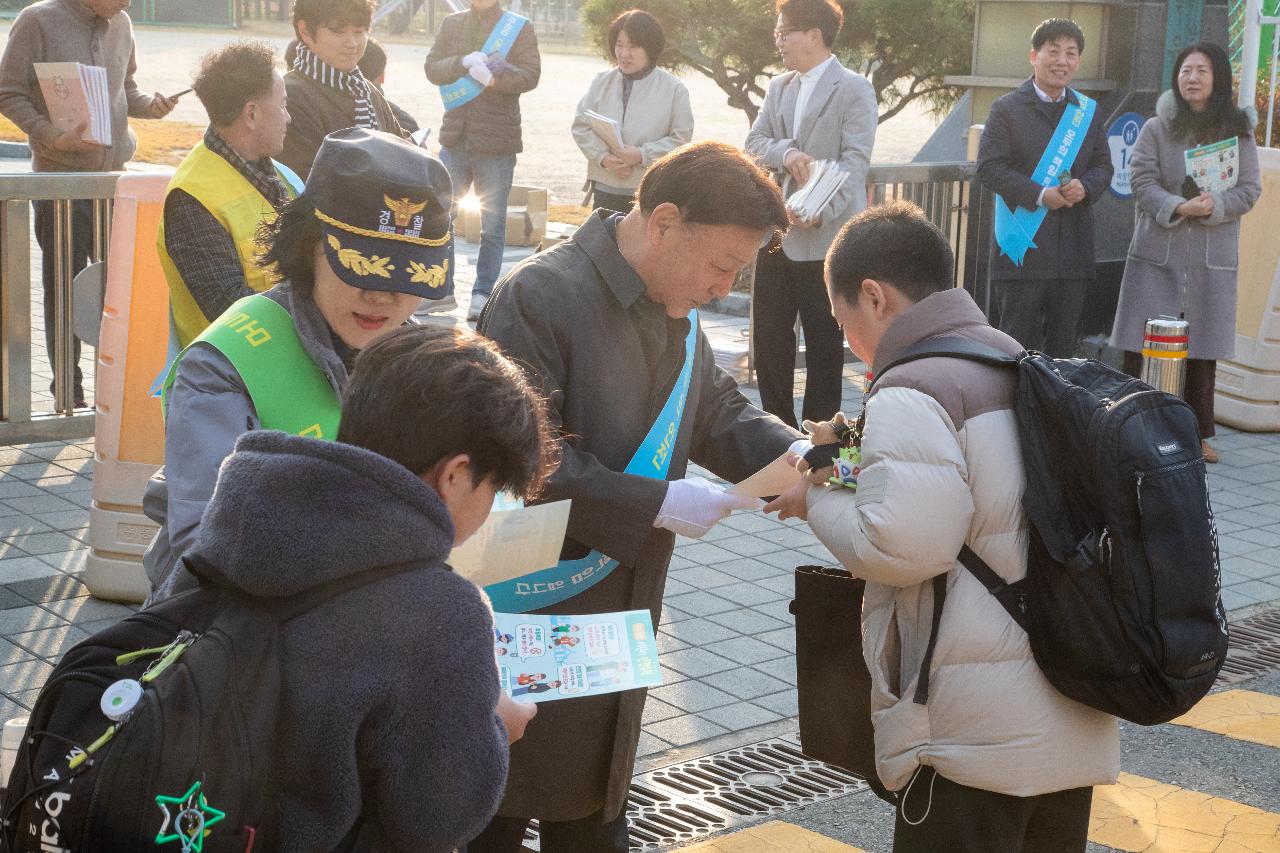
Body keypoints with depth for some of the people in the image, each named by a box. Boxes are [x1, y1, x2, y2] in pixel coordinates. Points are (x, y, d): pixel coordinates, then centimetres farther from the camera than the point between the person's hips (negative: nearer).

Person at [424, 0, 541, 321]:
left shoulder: (520, 28, -1)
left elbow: (531, 75, -11)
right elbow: (431, 67, 0)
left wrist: (494, 78, -28)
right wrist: (463, 63, -19)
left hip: (496, 143, -3)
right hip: (454, 138, 3)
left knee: (493, 223, 3)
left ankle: (483, 293, 11)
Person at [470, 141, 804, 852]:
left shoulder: (673, 309, 8)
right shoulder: (540, 297, -21)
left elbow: (715, 409, 17)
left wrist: (791, 455, -3)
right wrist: (657, 505, -25)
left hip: (620, 614, 8)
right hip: (528, 625, -8)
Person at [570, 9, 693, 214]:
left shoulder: (673, 88, -4)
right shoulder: (601, 82, 5)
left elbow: (681, 138, -6)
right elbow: (581, 126, 5)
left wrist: (642, 155, -17)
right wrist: (604, 157, -11)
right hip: (606, 188, 3)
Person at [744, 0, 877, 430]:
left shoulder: (853, 89, -6)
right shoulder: (778, 87, 14)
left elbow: (854, 162, -13)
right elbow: (753, 143, 9)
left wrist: (822, 211, -28)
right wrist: (785, 153, -14)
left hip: (824, 238, -6)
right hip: (774, 232, 6)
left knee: (824, 345, 3)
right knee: (768, 338, 10)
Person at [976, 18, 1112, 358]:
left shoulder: (1089, 112, 14)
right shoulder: (1007, 108, 0)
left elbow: (1103, 166, 14)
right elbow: (990, 167, -8)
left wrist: (1085, 187, -10)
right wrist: (1039, 195, -17)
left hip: (1074, 249, 4)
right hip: (1023, 247, -4)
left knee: (1064, 341, 9)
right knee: (1019, 340, -1)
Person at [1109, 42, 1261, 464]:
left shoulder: (1238, 132, 6)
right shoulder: (1156, 129, 4)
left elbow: (1249, 189, 2)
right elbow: (1143, 182, -5)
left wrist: (1214, 204, -18)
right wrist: (1178, 207, -22)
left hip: (1212, 259, 1)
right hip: (1157, 254, -1)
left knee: (1203, 350, 7)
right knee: (1142, 348, -2)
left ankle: (1198, 433, 18)